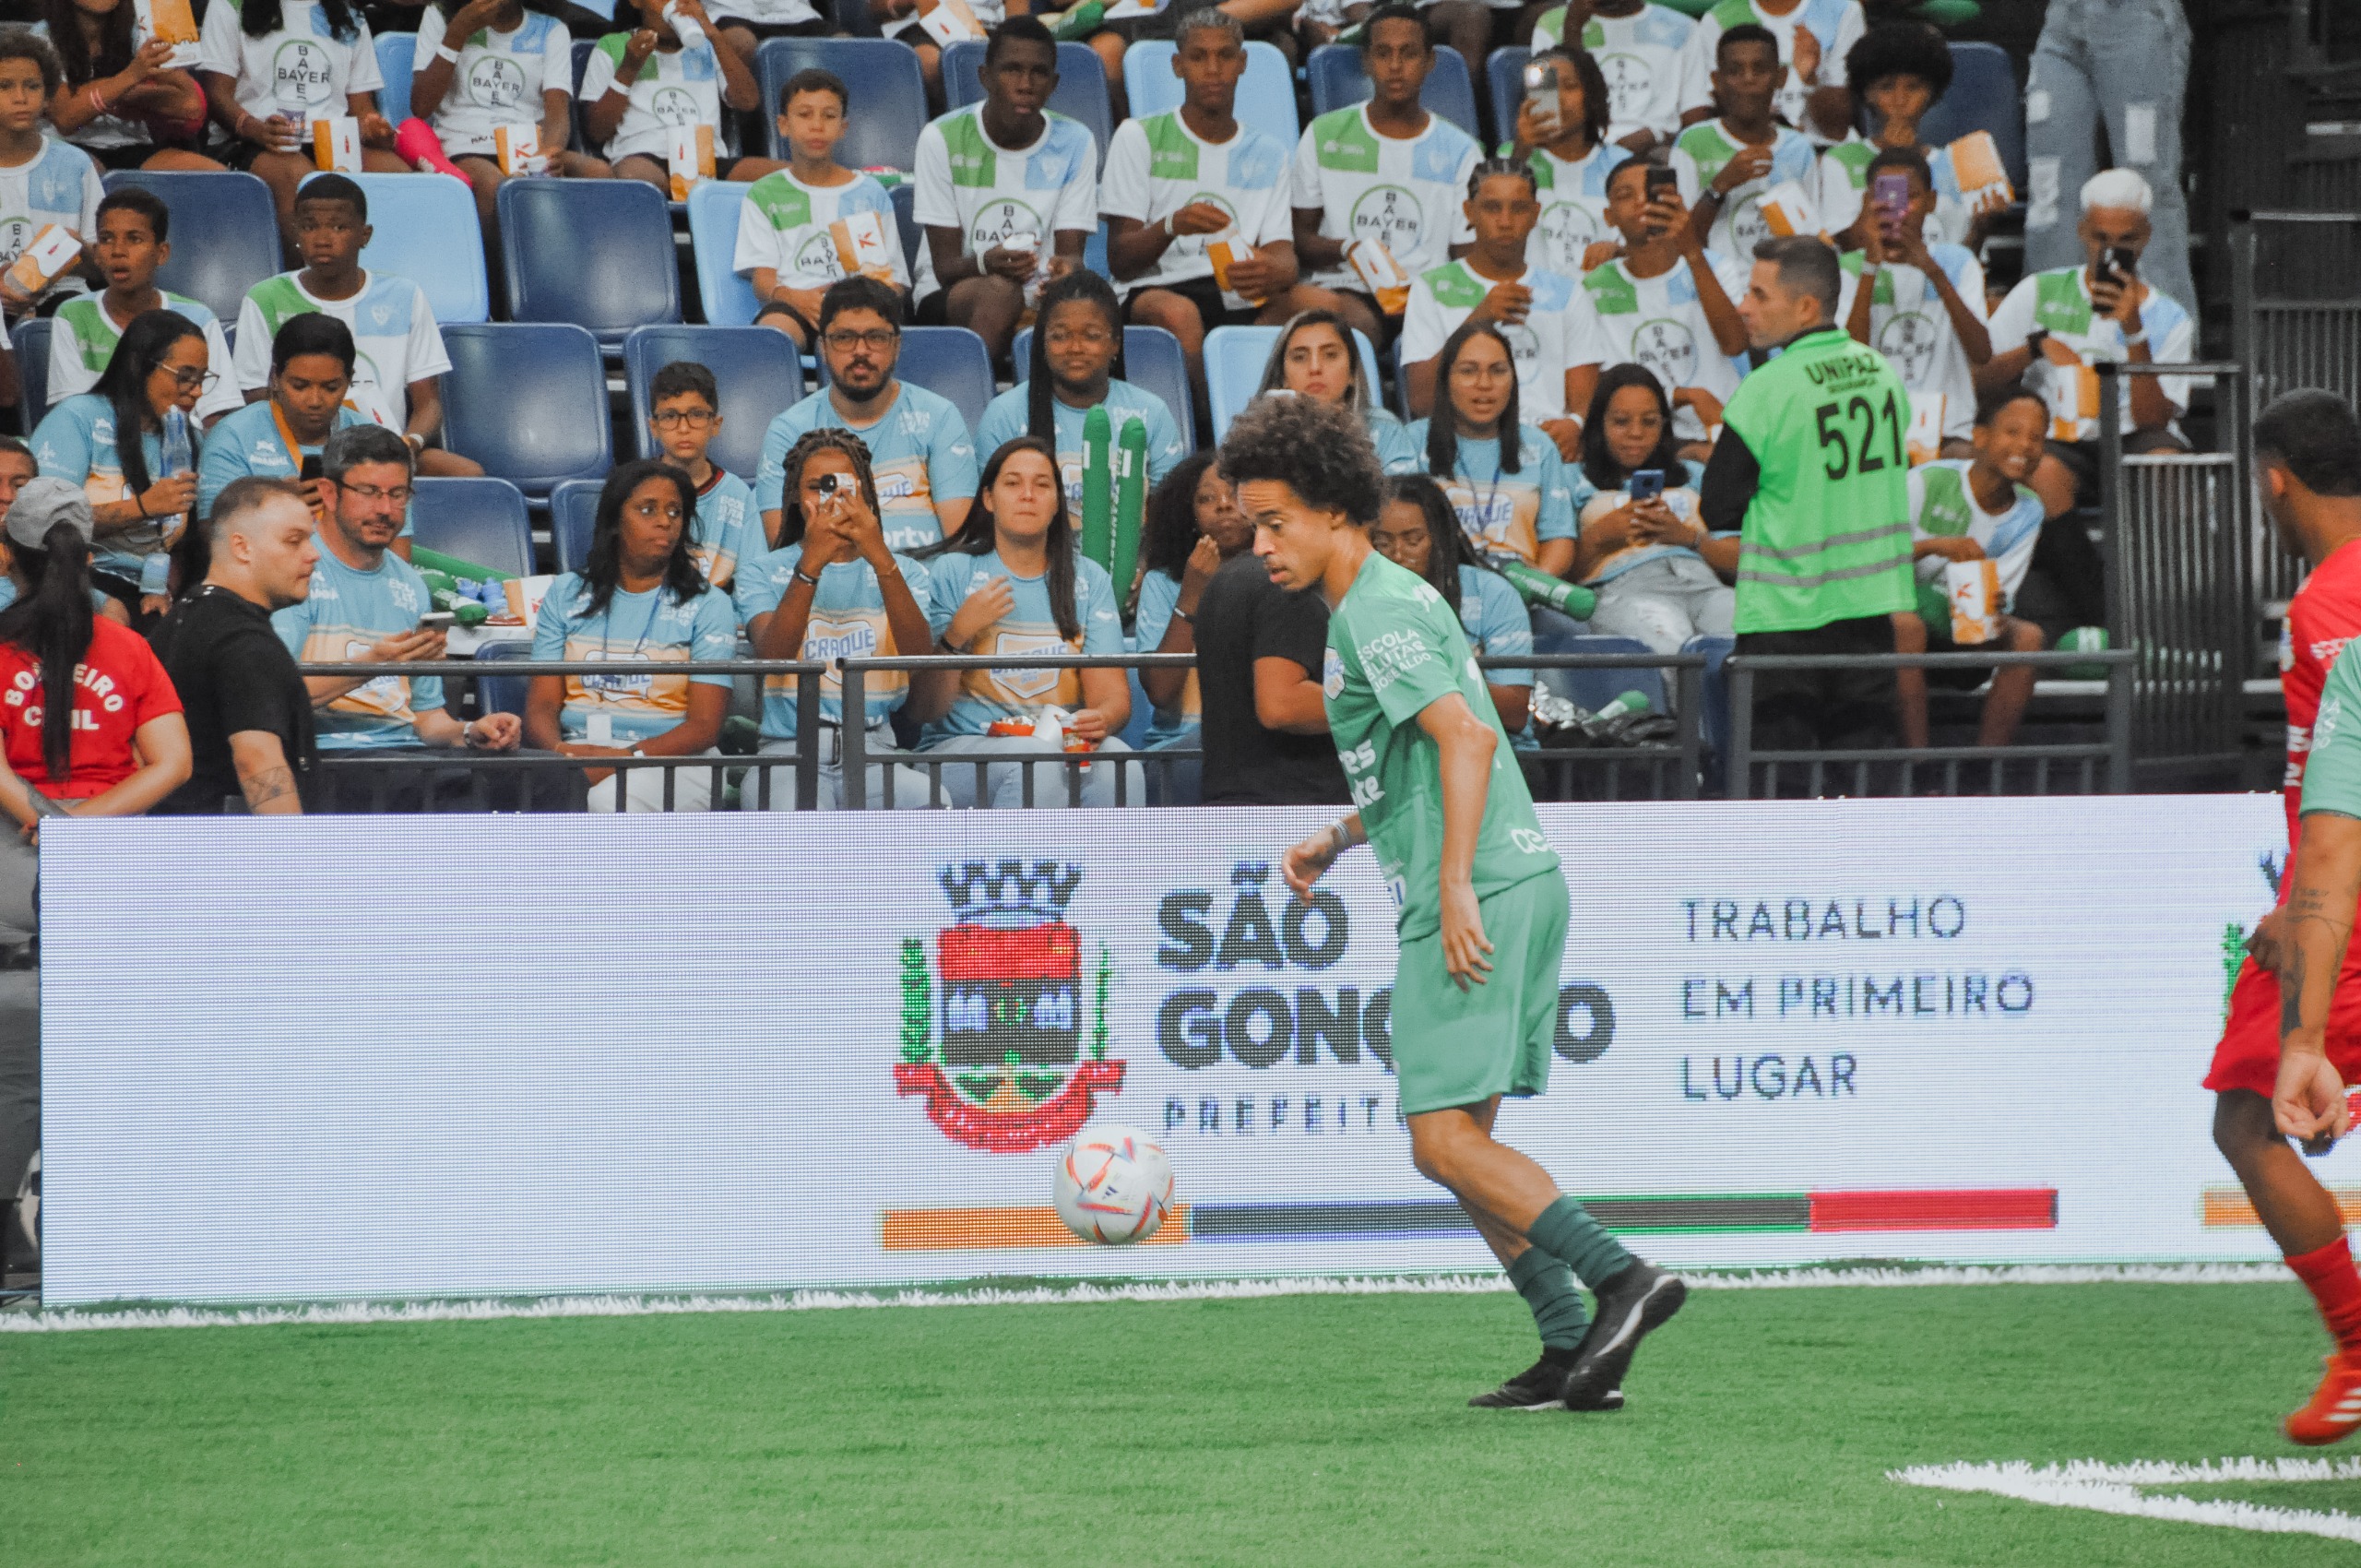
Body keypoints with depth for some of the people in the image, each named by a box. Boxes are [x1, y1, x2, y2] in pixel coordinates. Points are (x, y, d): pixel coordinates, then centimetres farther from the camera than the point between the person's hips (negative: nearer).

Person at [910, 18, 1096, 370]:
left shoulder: (1074, 144, 3)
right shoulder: (942, 139, -6)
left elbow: (1072, 251, -2)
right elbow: (945, 266, -8)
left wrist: (1066, 266, -29)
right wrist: (986, 263, -33)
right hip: (946, 295, -2)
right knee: (1001, 292, -38)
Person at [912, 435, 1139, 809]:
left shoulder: (1089, 579, 15)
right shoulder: (950, 573, 5)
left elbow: (1112, 693, 5)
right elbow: (923, 708, 0)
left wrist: (1101, 719, -19)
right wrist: (957, 634, -16)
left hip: (1066, 747, 3)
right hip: (959, 748, -3)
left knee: (1115, 759, -32)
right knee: (1036, 760, -37)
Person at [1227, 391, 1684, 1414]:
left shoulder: (1375, 611, -10)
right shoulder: (1392, 602, 21)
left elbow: (1465, 735, -21)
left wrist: (1455, 888, -25)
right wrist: (1337, 840, 24)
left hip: (1478, 898, -10)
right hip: (1523, 881, 10)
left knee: (1444, 1143, -11)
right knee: (1461, 1142, 11)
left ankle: (1619, 1277, -19)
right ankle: (1572, 1353, 6)